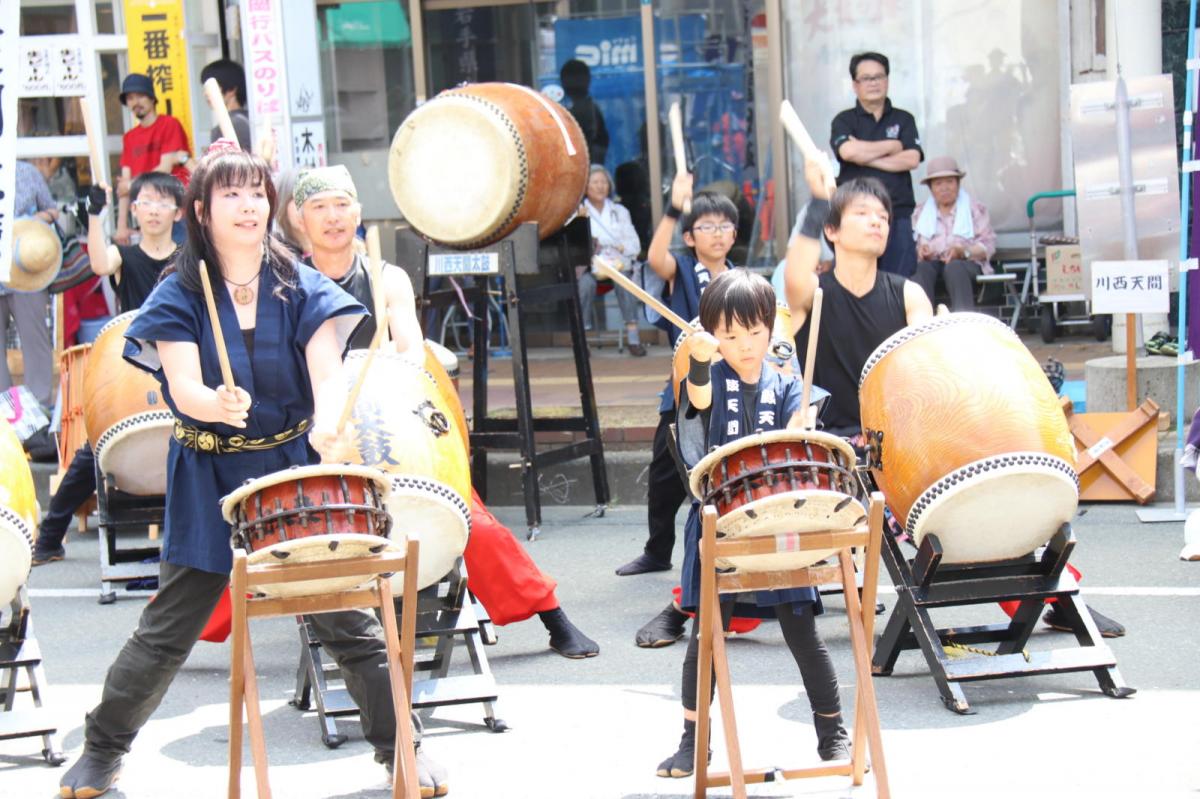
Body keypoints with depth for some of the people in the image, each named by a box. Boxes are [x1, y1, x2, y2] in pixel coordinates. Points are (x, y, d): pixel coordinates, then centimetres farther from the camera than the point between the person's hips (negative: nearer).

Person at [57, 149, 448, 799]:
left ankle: (402, 747, 13)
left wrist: (327, 423, -35)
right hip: (209, 481, -1)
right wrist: (217, 405, -39)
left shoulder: (300, 288, 0)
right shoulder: (181, 294, -2)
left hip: (295, 469, 1)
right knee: (167, 630, 2)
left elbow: (327, 371, -13)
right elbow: (182, 386, -16)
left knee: (346, 618, -1)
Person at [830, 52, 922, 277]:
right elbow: (848, 151, -12)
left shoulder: (904, 120, 13)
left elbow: (912, 159, -2)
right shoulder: (844, 121, 9)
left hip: (898, 215, 1)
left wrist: (866, 156, -5)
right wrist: (891, 145, -1)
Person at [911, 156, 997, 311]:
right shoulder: (921, 212, 22)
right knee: (920, 269, -35)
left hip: (966, 263, -2)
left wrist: (963, 251, -16)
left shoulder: (975, 208, 14)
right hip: (931, 262, 2)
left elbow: (988, 245, 4)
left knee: (954, 267, -39)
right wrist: (919, 251, -9)